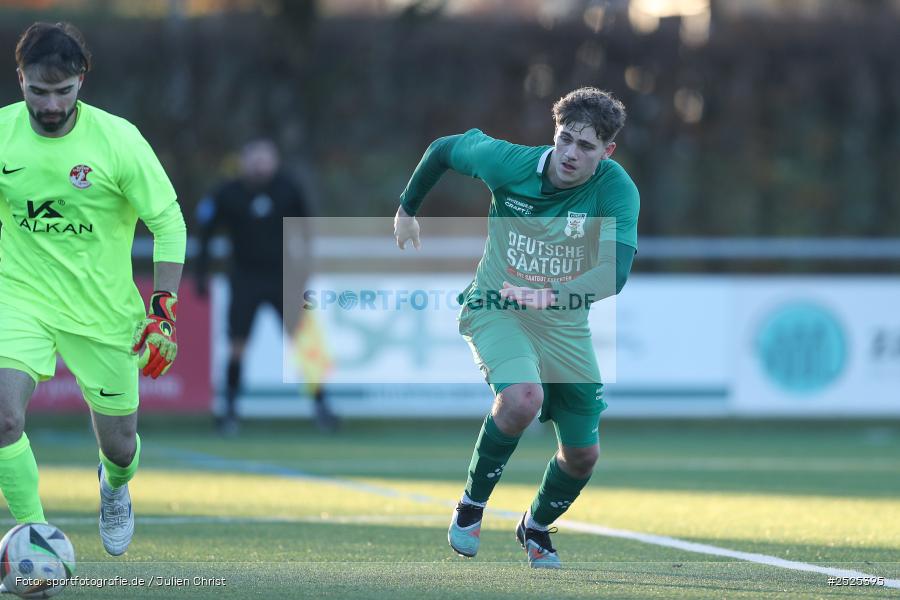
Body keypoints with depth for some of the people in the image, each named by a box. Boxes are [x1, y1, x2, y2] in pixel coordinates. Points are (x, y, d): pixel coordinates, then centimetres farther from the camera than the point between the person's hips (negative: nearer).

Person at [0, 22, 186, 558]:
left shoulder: (118, 139, -15)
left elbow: (169, 223, -7)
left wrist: (164, 312, -13)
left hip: (103, 310, 0)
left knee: (119, 444, 11)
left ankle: (115, 486, 49)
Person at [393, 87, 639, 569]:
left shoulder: (616, 189, -21)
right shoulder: (509, 162, -19)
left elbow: (614, 273, -35)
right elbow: (444, 149, 2)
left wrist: (553, 295, -50)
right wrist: (408, 208, 15)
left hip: (565, 327, 2)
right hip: (496, 309, -2)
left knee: (583, 456, 9)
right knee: (522, 399, -33)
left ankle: (536, 527, 42)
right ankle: (472, 505, -8)